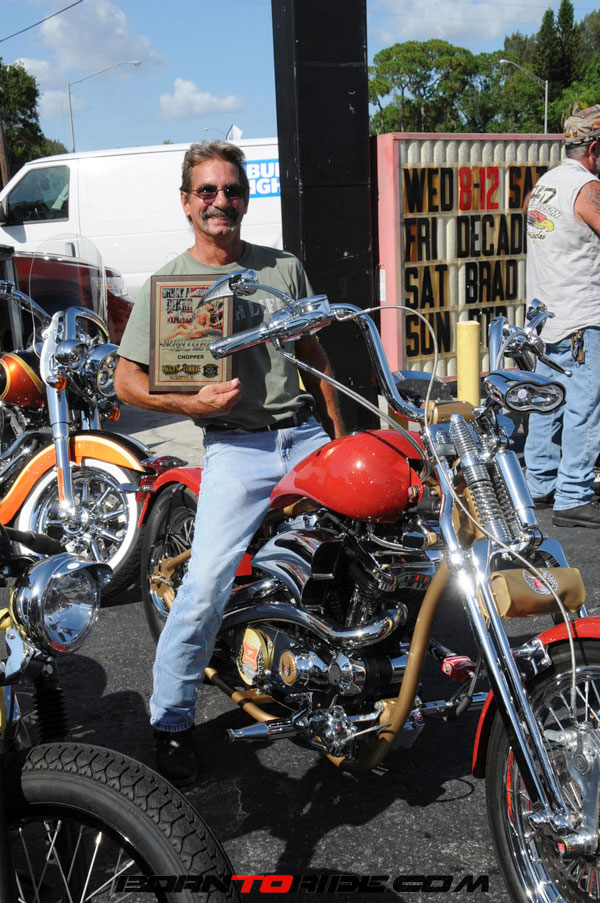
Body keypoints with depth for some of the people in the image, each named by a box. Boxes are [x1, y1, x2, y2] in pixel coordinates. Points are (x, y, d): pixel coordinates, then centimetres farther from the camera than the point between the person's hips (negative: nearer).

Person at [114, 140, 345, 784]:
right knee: (206, 582, -16)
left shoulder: (283, 268, 11)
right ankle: (171, 720, 3)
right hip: (236, 447, -4)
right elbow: (127, 380, 2)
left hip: (307, 436, 4)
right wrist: (196, 402, -13)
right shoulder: (167, 284, 1)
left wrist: (338, 436, 14)